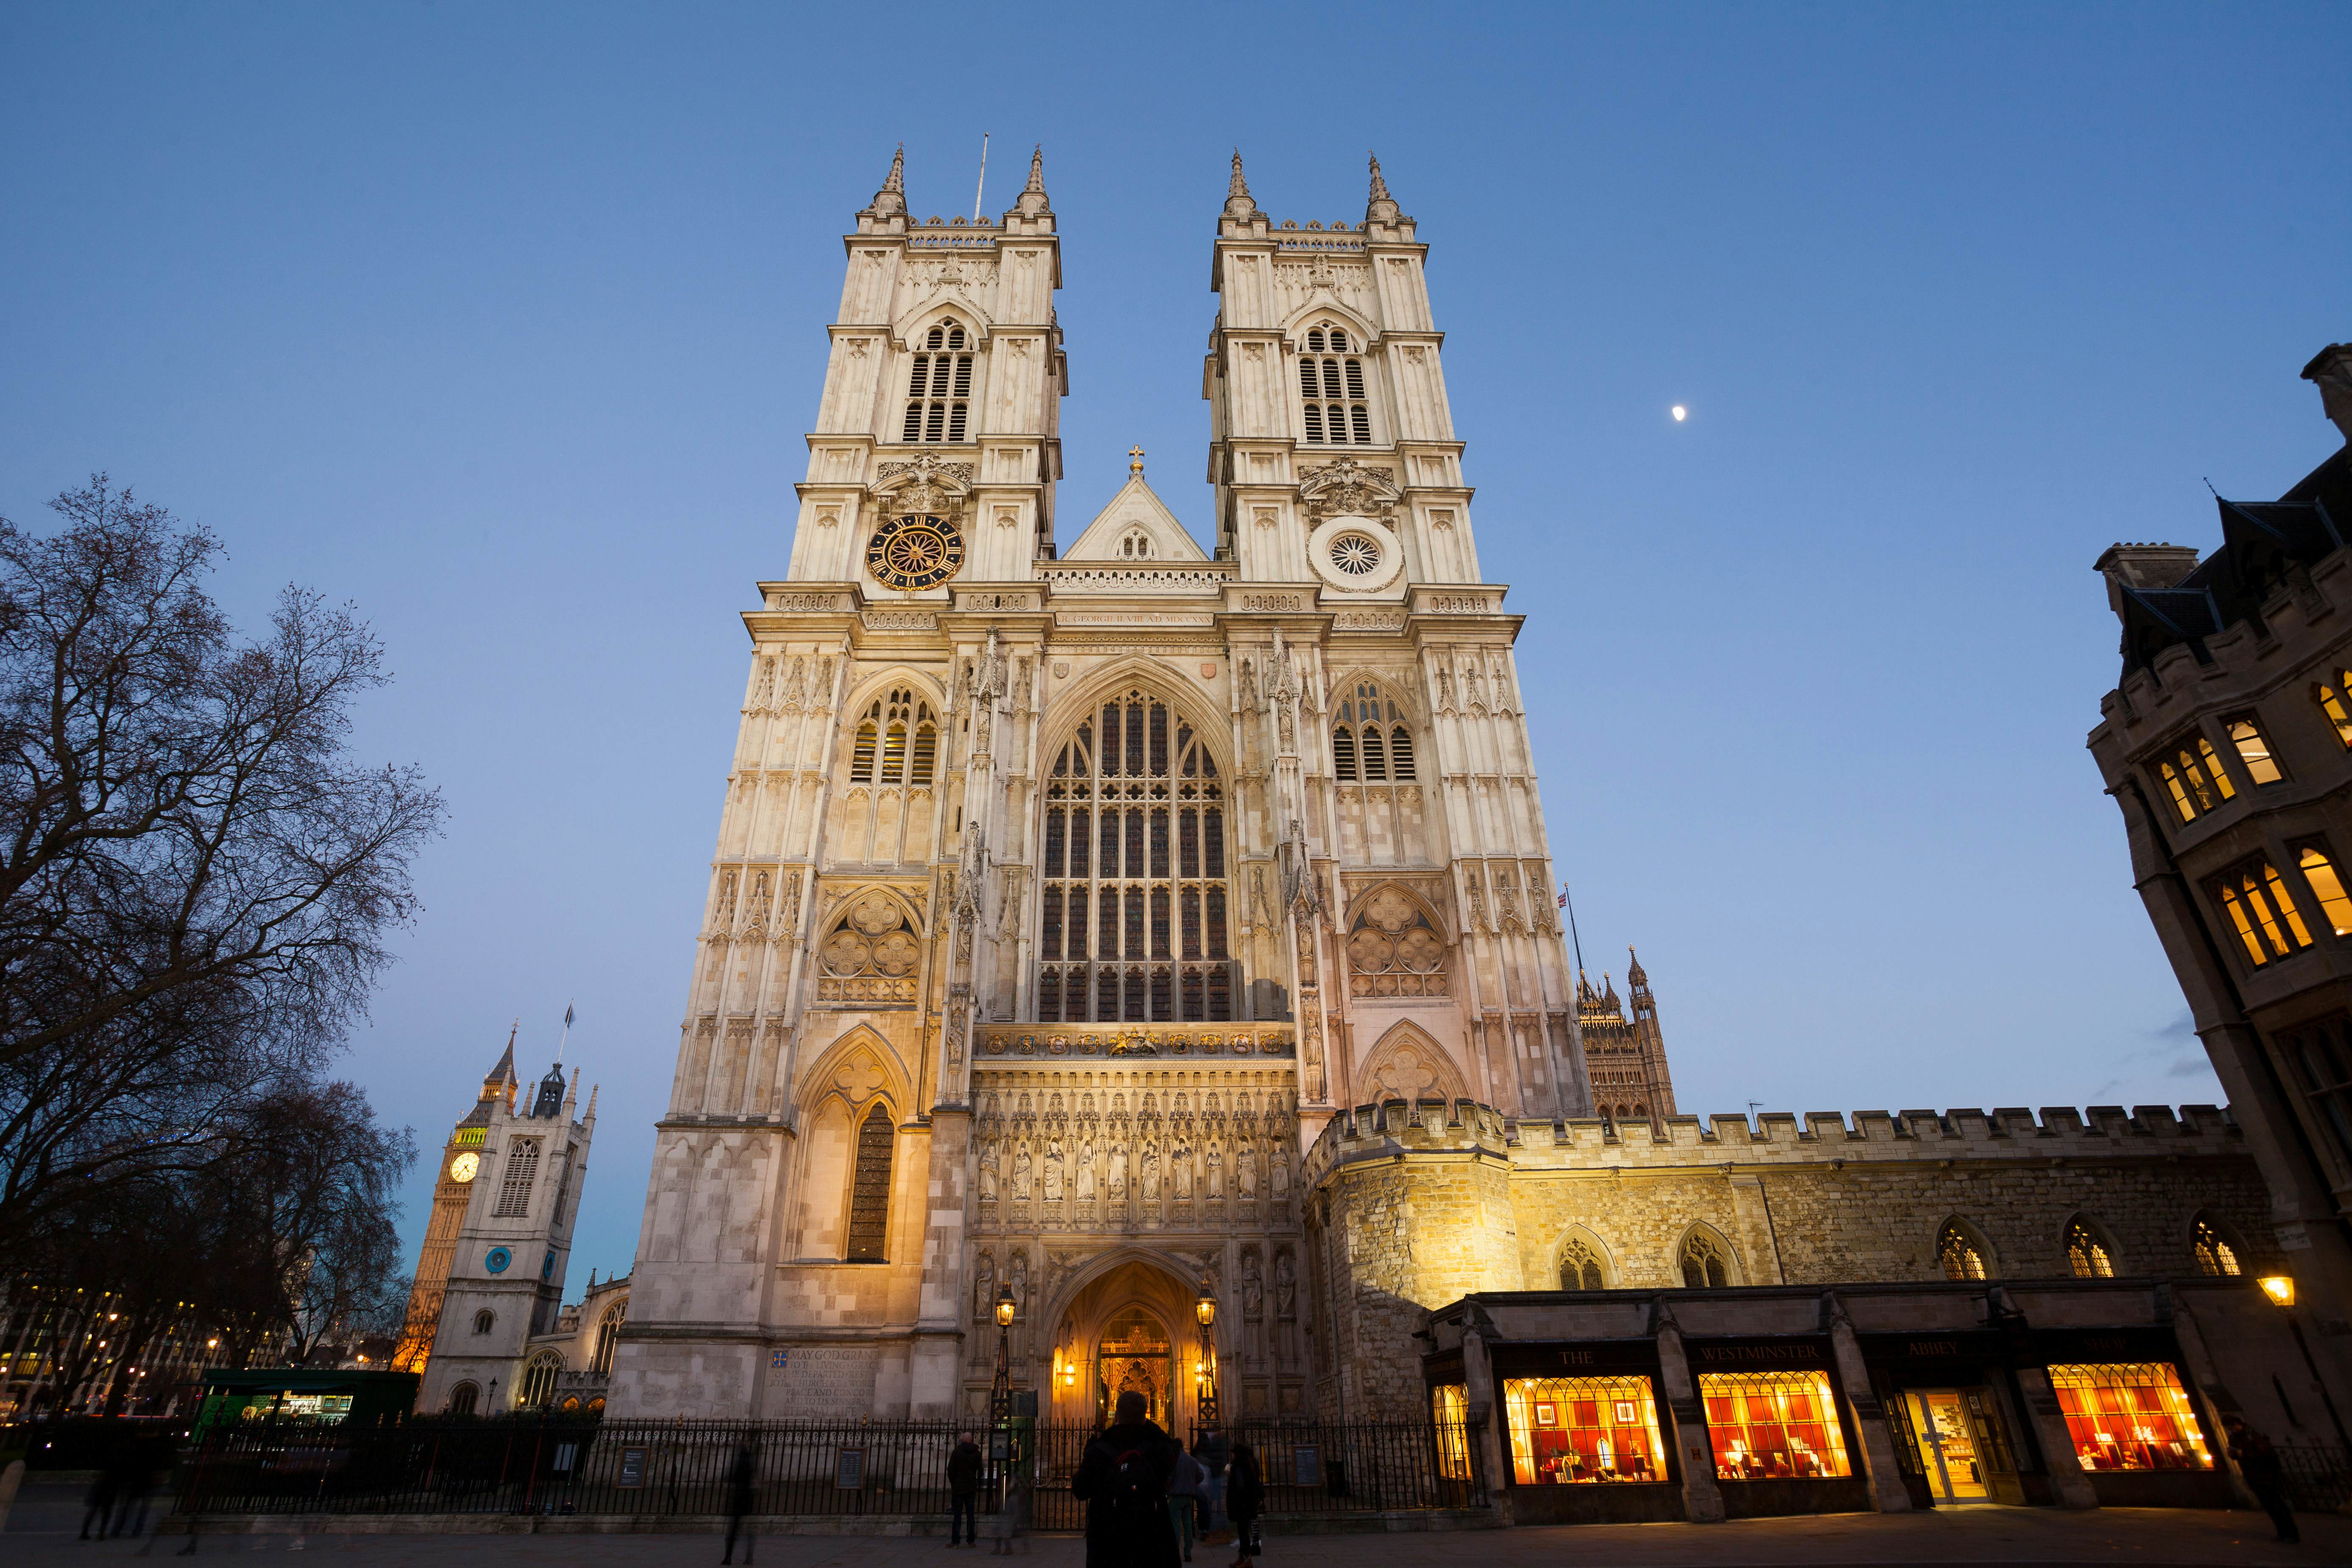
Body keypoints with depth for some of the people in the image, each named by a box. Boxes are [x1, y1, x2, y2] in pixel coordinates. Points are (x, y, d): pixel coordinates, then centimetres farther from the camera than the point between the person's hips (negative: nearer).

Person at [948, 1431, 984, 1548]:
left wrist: (953, 1483, 6)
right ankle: (971, 1541, 7)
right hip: (972, 1488, 3)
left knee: (957, 1515, 1)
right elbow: (980, 1470, 9)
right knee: (971, 1515, 7)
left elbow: (951, 1470, -6)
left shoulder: (957, 1452, -6)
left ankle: (956, 1541, -2)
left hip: (958, 1487, -3)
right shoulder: (977, 1453, 4)